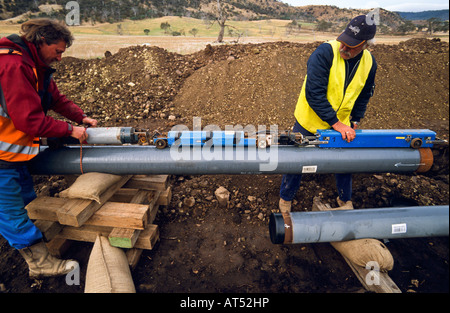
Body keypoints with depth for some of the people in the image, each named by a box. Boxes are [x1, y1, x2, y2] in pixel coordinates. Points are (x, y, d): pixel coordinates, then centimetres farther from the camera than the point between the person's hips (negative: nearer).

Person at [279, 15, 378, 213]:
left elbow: (364, 95, 11)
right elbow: (314, 93, -29)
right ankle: (285, 199, 31)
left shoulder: (369, 63, -4)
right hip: (310, 122, -4)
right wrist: (335, 123, -29)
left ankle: (345, 200, 42)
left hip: (341, 124, 5)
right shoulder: (324, 53, -23)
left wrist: (355, 121, 2)